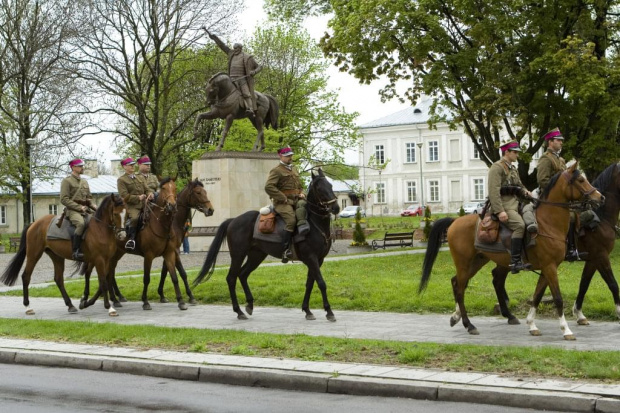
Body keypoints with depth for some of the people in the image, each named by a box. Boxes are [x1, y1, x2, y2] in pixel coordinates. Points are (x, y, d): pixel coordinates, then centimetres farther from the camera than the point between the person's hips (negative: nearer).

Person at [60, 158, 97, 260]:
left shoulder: (85, 182, 22)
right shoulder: (67, 181, 1)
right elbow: (64, 199, -8)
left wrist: (93, 205, 5)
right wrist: (79, 207, -15)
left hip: (86, 210, 7)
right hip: (72, 210, -7)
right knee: (81, 223, -36)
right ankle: (76, 251, -35)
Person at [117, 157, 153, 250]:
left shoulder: (141, 177, 23)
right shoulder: (121, 180, 3)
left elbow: (146, 189, 19)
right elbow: (124, 196, -6)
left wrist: (150, 193, -6)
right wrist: (138, 198, -15)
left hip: (144, 204, 6)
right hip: (131, 206, -6)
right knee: (134, 218, -35)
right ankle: (131, 239, -27)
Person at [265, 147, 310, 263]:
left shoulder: (294, 170, 24)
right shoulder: (276, 171, -1)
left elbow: (300, 186, 33)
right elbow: (269, 187, -14)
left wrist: (301, 193, 9)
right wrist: (283, 198, -16)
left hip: (296, 200, 7)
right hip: (282, 202, -7)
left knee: (302, 205, -28)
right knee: (291, 219, -27)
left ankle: (302, 225, -47)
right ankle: (285, 251, -27)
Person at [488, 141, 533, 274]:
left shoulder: (513, 169, 22)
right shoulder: (497, 167, -7)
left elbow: (519, 187, 31)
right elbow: (494, 191, -16)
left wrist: (525, 192, 6)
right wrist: (500, 211, -24)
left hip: (515, 204, 10)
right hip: (504, 205, -10)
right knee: (519, 225, -29)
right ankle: (515, 262, -29)